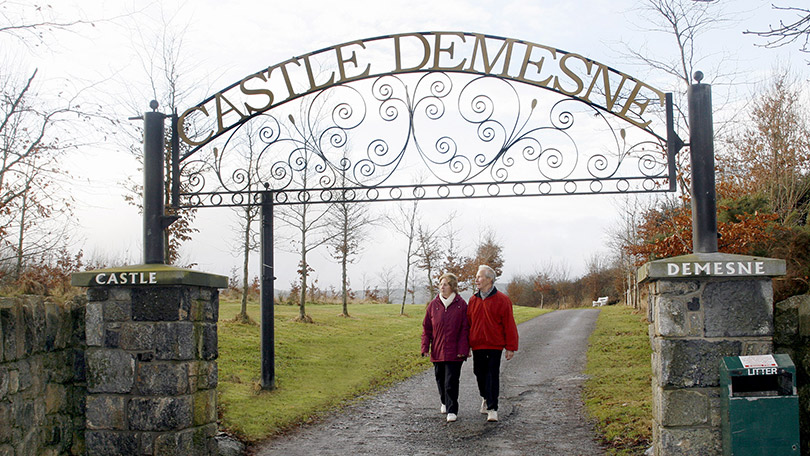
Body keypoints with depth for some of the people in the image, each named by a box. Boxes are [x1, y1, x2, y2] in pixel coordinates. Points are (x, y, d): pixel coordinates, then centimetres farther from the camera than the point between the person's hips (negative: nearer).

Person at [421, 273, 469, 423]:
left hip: (454, 352, -3)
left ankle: (452, 411, 1)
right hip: (437, 350, 4)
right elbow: (426, 328, 8)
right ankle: (445, 402, 38)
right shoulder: (433, 305, 4)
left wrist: (463, 349, -10)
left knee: (451, 381, -6)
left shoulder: (461, 304, -3)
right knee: (440, 379, 15)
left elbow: (465, 329, -3)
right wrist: (425, 347, 0)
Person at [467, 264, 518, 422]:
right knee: (480, 374, 13)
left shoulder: (502, 300, -5)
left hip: (494, 345, -4)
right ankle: (485, 397, 38)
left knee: (493, 376, -6)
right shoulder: (473, 300, 8)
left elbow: (509, 325, -4)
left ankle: (492, 409, -2)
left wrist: (510, 347, -6)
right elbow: (468, 323, 13)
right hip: (477, 346, 4)